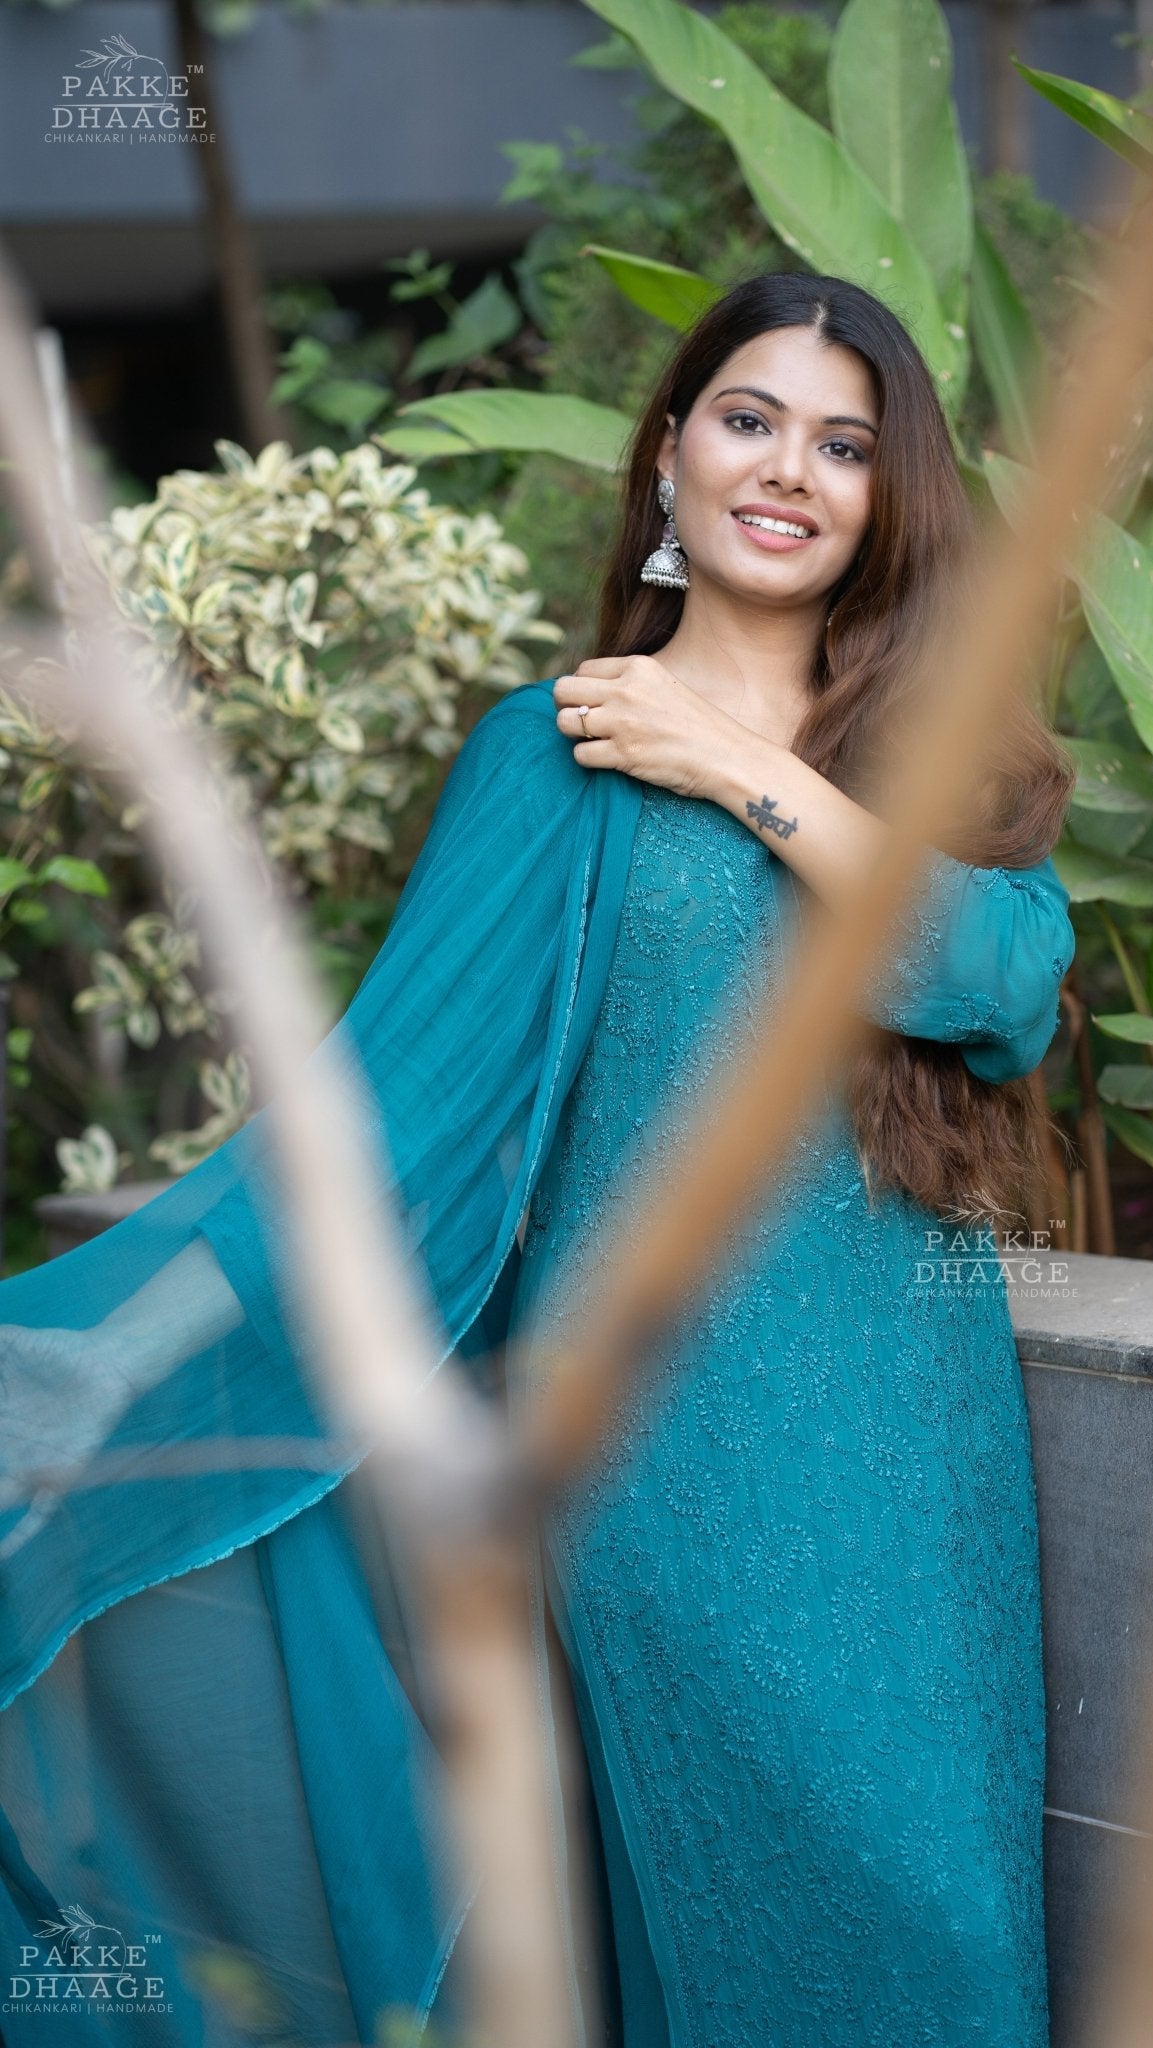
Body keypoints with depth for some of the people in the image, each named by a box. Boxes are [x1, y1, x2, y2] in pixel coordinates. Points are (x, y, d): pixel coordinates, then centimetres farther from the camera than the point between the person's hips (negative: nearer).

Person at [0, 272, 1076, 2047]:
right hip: (658, 1406, -2)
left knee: (916, 1869, 6)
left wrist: (749, 772, -12)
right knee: (711, 1865, 4)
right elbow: (400, 1078, -5)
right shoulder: (556, 750, 2)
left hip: (901, 1413, 2)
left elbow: (1014, 987, -10)